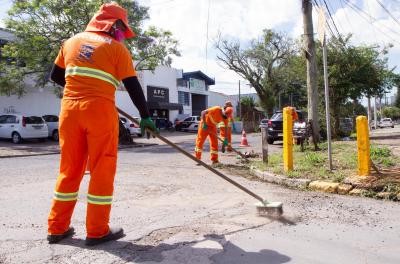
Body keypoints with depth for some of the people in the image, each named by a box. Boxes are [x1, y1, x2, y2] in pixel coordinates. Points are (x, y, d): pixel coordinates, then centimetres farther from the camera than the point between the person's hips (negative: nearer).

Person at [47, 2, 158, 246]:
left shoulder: (72, 41, 16)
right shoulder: (117, 48, 2)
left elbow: (55, 76, 22)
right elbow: (133, 87, -1)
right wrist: (145, 116, 7)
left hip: (69, 108, 5)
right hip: (100, 111, -5)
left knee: (70, 169, 13)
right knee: (102, 170, 3)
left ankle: (57, 228, 20)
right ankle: (97, 231, 10)